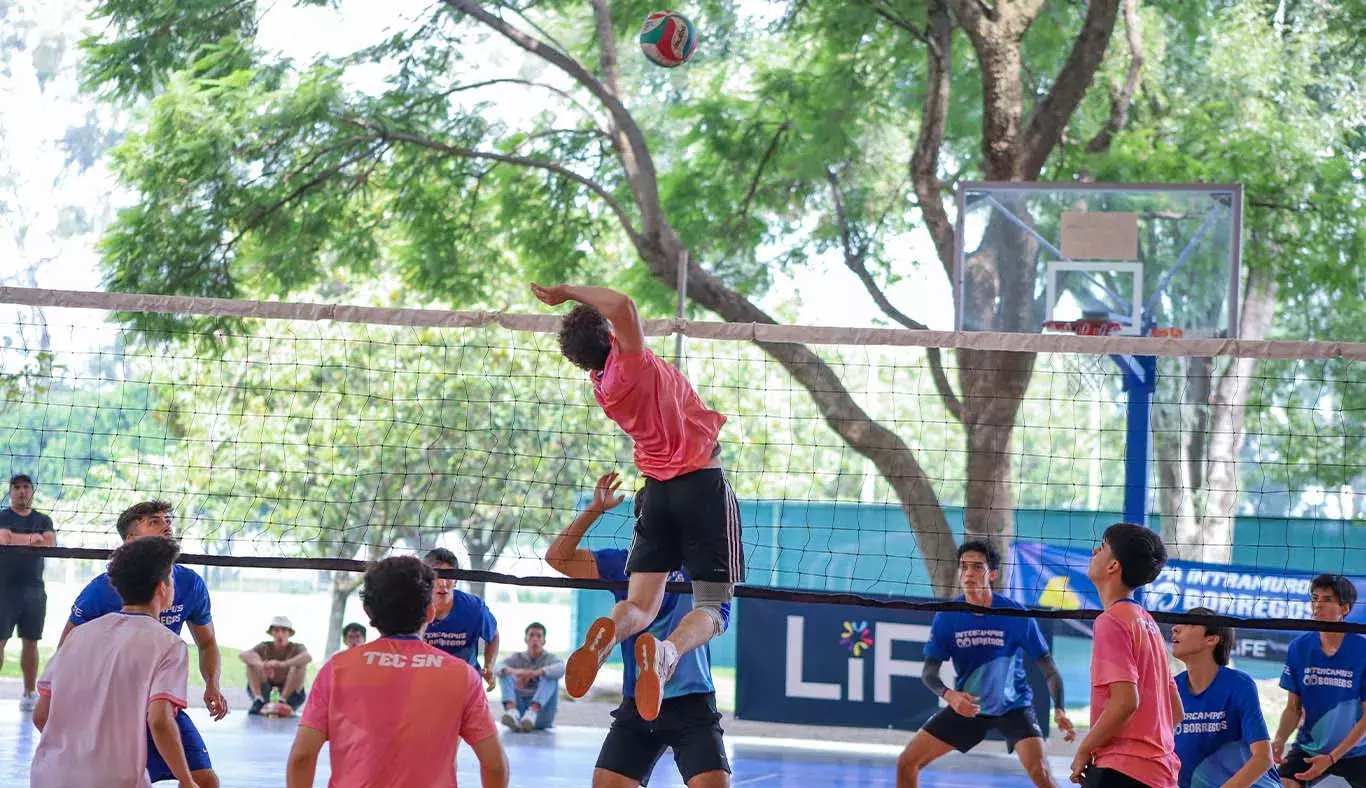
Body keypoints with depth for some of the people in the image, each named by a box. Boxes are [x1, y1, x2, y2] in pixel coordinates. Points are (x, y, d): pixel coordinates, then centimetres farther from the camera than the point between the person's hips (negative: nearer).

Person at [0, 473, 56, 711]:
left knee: (31, 642, 6)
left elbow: (51, 543, -4)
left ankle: (30, 693, 12)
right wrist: (33, 539, -7)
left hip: (34, 589, 3)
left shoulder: (43, 520, 13)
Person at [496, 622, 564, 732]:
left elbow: (561, 668, -19)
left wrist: (534, 673, -35)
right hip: (519, 707, 2)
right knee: (505, 674, -12)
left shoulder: (550, 658, 7)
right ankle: (512, 711, -39)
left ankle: (532, 713, -45)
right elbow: (499, 667, -9)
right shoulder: (518, 658, 13)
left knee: (550, 677, -22)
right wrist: (514, 671, -33)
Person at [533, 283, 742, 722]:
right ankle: (666, 651, -34)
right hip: (702, 482, -5)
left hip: (657, 488, 5)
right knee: (712, 607, -1)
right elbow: (622, 306, -31)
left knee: (641, 604, 5)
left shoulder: (602, 385, 4)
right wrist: (570, 291, -16)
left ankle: (607, 635, -31)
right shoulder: (630, 362, -15)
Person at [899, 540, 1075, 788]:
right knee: (907, 763, -1)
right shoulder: (946, 618, -12)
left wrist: (1059, 710, -28)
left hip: (1014, 705, -3)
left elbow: (1048, 669, -13)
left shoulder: (1017, 616, -18)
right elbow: (928, 672, -10)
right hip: (966, 706, 3)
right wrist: (949, 695, -32)